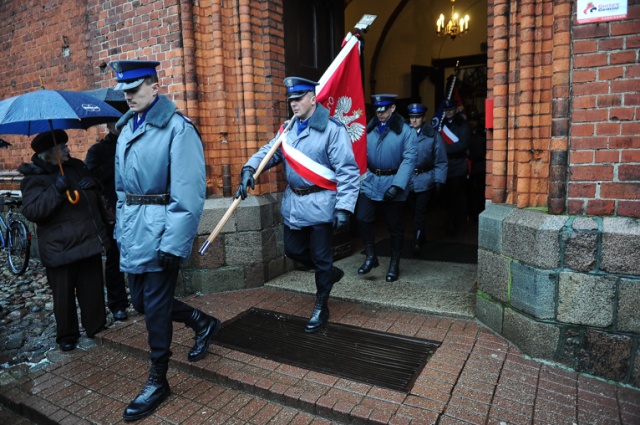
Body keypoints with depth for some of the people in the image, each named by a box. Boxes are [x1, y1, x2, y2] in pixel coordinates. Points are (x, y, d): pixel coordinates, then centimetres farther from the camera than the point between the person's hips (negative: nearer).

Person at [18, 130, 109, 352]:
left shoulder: (77, 166, 10)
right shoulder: (34, 178, -8)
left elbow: (95, 195, 23)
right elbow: (31, 211, -20)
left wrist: (91, 186, -1)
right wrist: (56, 190, -30)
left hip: (89, 240, 5)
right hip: (60, 248, -5)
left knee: (92, 289, 14)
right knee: (64, 295, 5)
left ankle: (95, 326, 30)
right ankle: (66, 335, 22)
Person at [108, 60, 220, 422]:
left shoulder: (177, 127, -13)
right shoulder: (126, 127, 12)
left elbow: (188, 194, -18)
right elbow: (122, 184, 17)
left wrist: (173, 243, -20)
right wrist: (121, 228, 16)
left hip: (160, 230, -8)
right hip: (133, 230, 8)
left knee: (155, 306, 2)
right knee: (142, 301, 16)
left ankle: (158, 381, 23)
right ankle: (203, 323, 39)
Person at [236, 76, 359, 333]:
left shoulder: (332, 129, -14)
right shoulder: (289, 127, 8)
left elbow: (348, 172, -17)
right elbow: (269, 151, 8)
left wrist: (344, 208, -24)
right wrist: (249, 169, -13)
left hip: (319, 204, -7)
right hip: (292, 202, 7)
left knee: (320, 258, 6)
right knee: (293, 250, 17)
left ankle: (321, 308, 27)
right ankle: (330, 273, 43)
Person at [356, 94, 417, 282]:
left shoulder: (405, 131, -5)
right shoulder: (369, 129, 7)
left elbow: (409, 159, -12)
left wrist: (396, 185, -20)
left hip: (393, 183, -3)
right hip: (370, 182, 3)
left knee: (395, 226, 8)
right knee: (362, 219, -7)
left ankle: (394, 264, 24)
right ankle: (370, 257, 13)